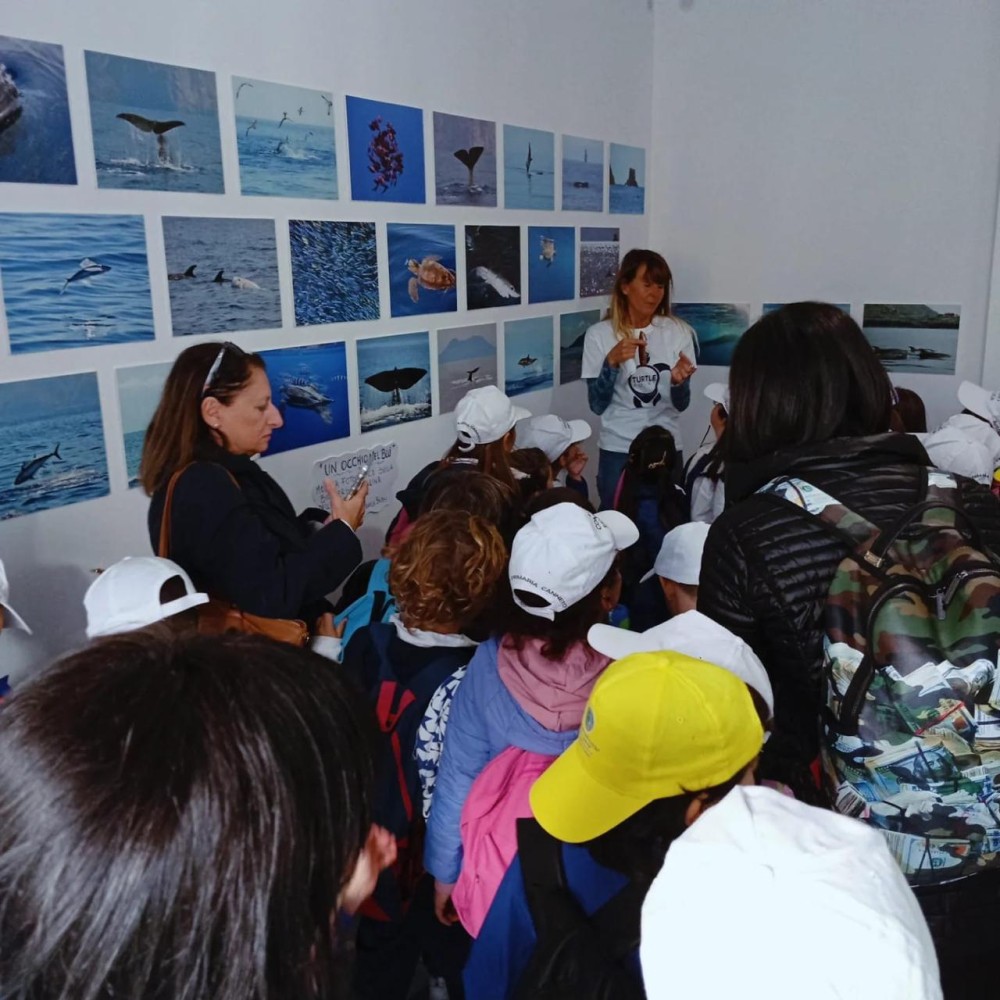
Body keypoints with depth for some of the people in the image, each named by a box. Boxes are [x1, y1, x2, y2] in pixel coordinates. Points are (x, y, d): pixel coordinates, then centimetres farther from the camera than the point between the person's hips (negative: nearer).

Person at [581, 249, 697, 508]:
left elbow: (681, 404, 0)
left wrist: (679, 381, -21)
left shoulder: (679, 332, -2)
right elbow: (597, 405, -6)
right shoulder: (599, 334, -5)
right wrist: (612, 362, -20)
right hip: (617, 451, -1)